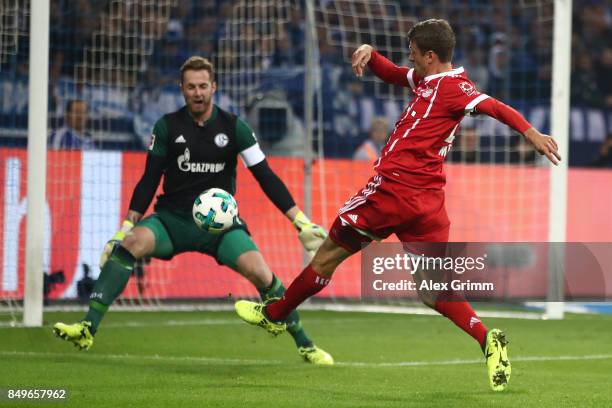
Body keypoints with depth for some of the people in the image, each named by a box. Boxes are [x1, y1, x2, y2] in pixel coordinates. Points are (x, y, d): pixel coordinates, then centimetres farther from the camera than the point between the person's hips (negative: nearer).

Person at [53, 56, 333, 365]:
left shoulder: (233, 127, -1)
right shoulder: (168, 127, -1)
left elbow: (266, 177, 0)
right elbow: (149, 181, 3)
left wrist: (301, 222, -6)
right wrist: (125, 227, -4)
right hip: (172, 219, 0)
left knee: (260, 272, -23)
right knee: (129, 244, -30)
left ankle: (305, 345, -6)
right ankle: (88, 330, -35)